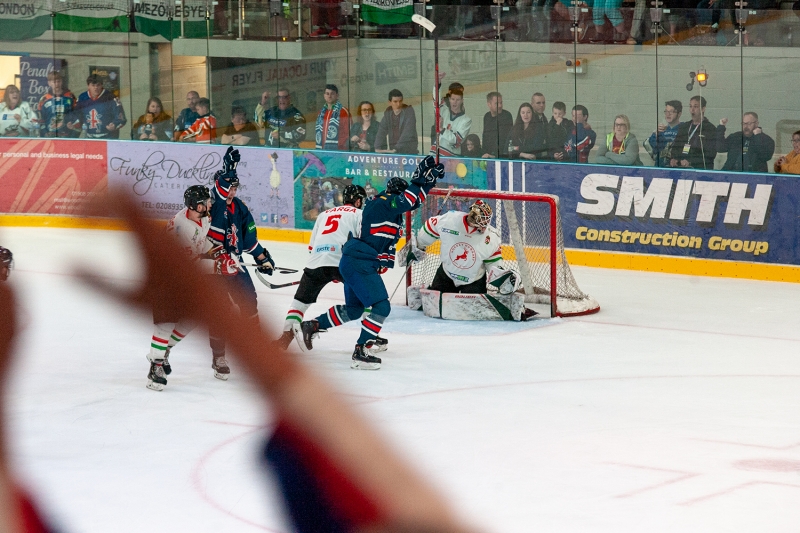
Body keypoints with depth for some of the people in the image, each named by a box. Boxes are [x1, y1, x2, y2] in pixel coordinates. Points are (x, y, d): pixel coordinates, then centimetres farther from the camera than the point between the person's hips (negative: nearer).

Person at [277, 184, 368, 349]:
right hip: (343, 260, -4)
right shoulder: (358, 214, 14)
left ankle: (287, 335, 4)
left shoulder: (324, 214, 30)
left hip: (316, 261, 4)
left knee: (301, 300, 17)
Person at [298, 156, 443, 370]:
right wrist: (420, 178, -18)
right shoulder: (381, 204, -13)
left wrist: (430, 178, 10)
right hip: (359, 263, -11)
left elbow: (415, 198, 21)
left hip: (355, 263, 11)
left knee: (354, 308, 23)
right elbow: (407, 200, -23)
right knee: (380, 306, -16)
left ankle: (313, 325, 32)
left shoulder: (390, 206, 16)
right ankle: (361, 352, -18)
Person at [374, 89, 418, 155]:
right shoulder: (387, 113, 9)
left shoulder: (409, 110, -7)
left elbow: (408, 133, -17)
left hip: (409, 152, -4)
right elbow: (382, 131, 4)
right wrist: (378, 148, -12)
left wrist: (396, 148, -26)